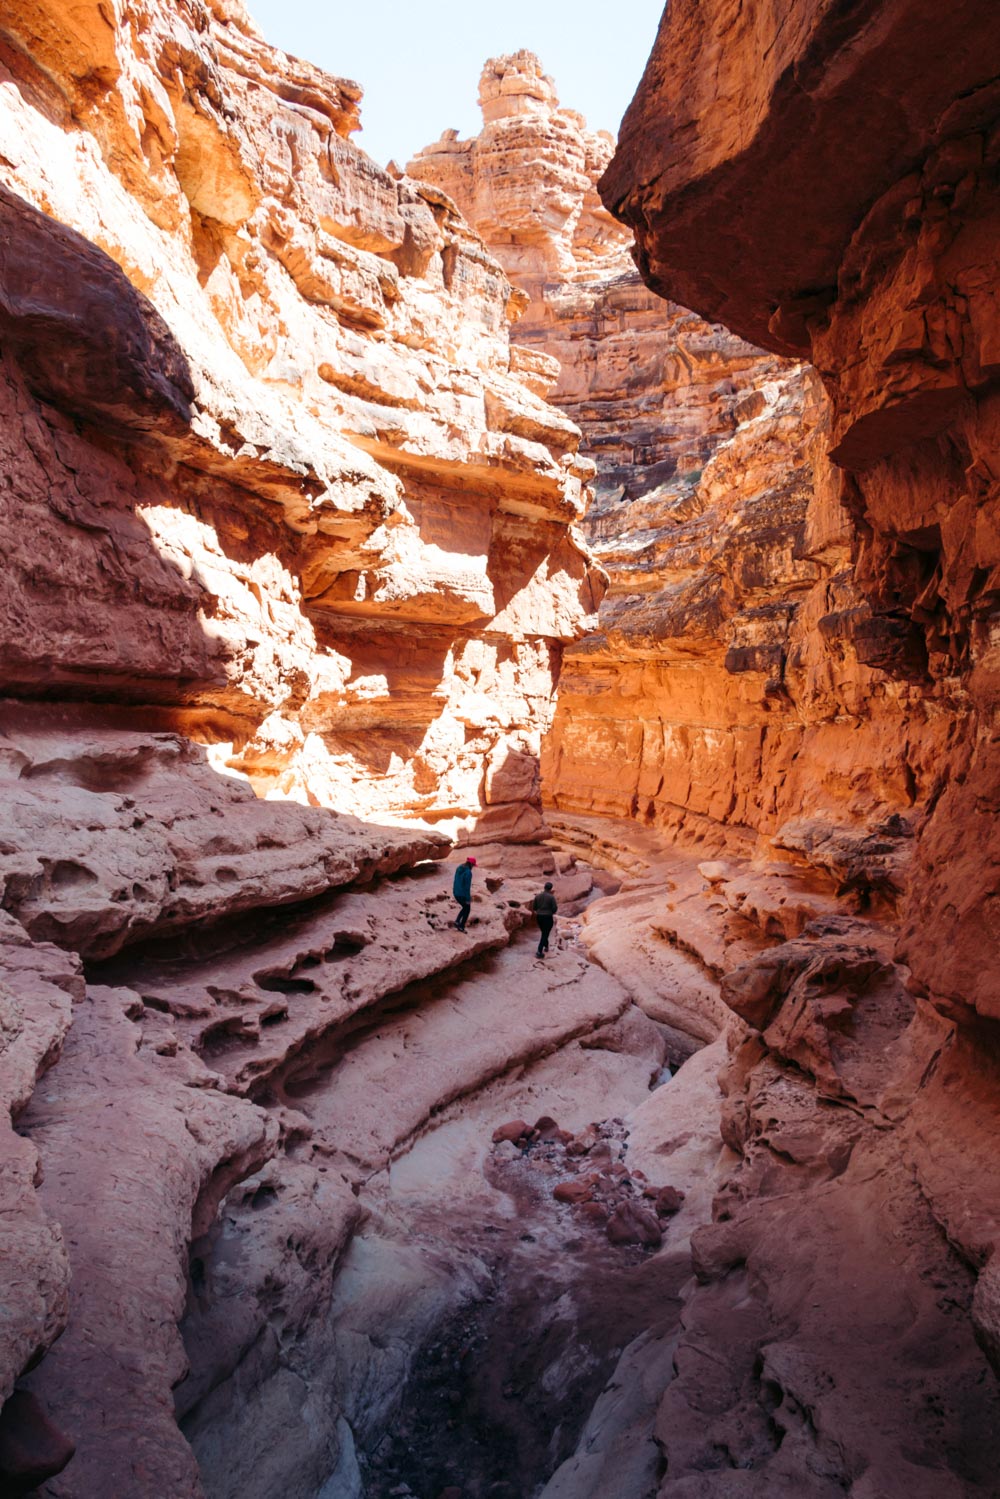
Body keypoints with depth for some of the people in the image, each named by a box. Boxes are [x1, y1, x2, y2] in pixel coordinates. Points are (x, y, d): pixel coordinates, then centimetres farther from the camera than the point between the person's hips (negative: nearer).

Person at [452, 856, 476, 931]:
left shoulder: (459, 869, 5)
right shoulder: (468, 872, -21)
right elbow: (467, 887, -21)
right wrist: (468, 899, -15)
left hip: (456, 893, 8)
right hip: (463, 895, -8)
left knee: (465, 908, 27)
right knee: (467, 909, 15)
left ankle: (457, 921, 13)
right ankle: (461, 927, 19)